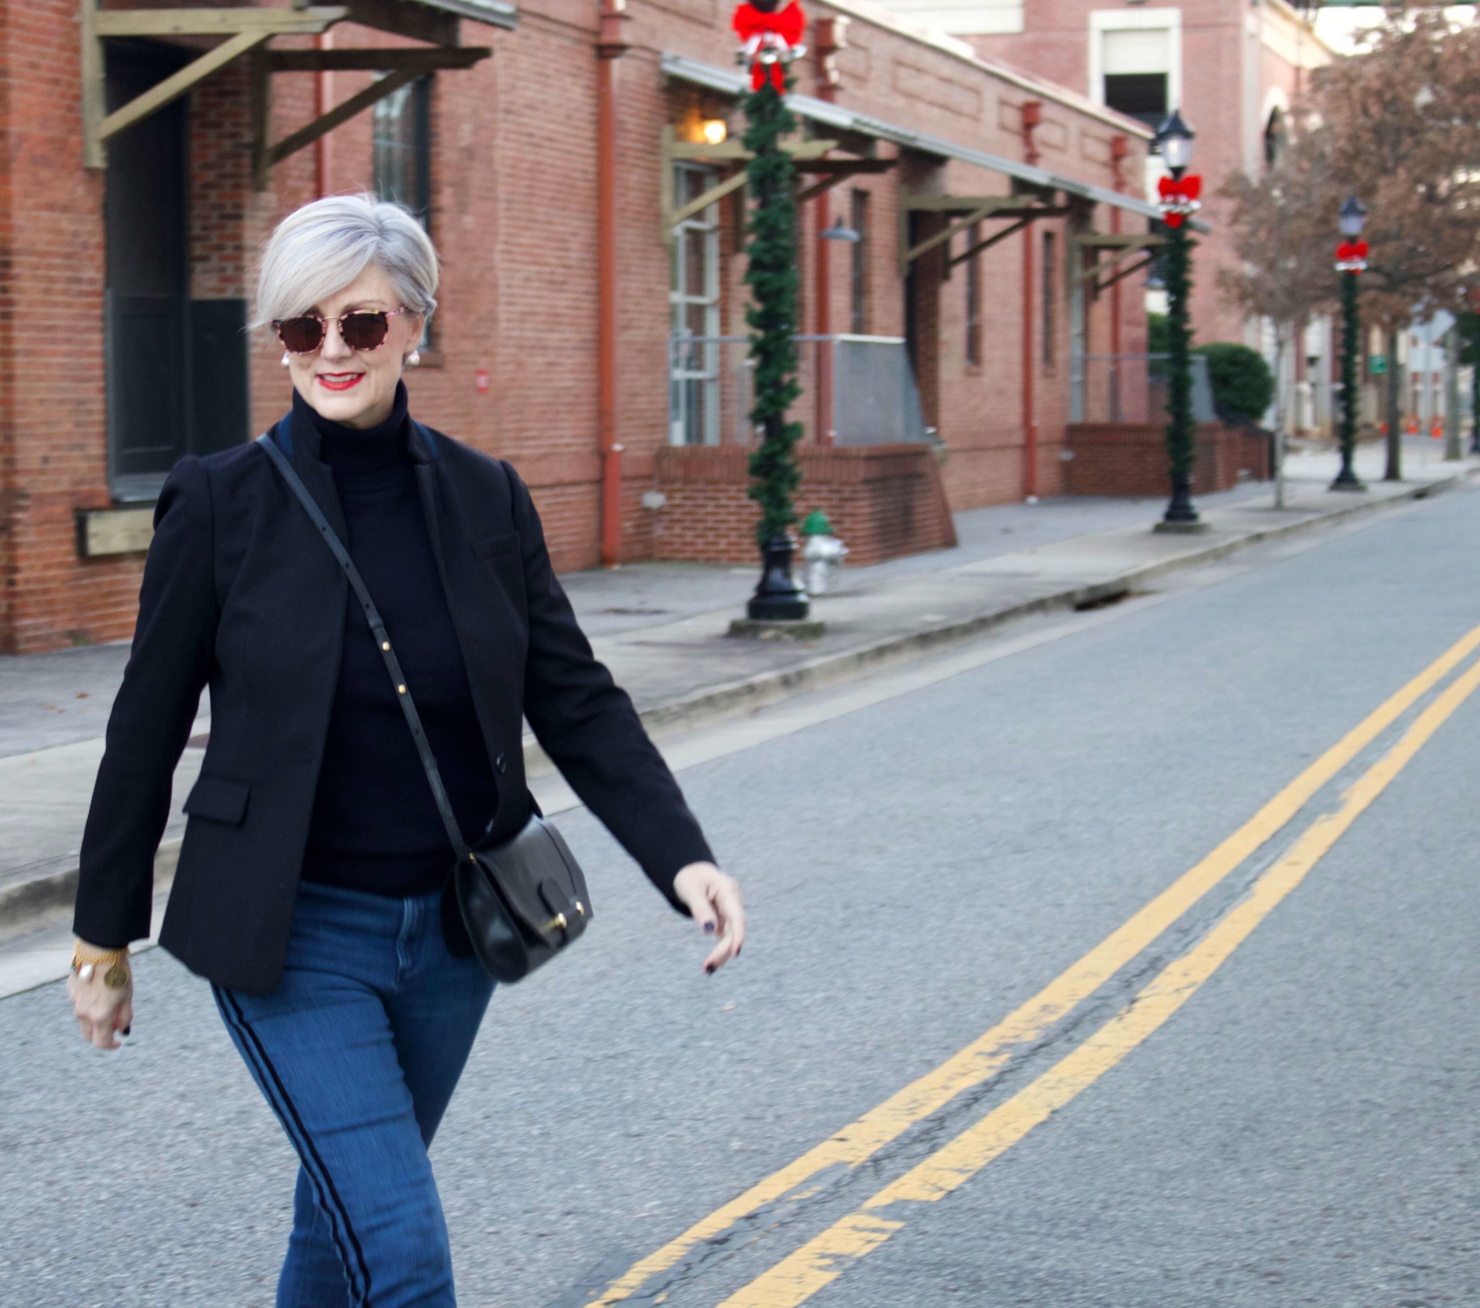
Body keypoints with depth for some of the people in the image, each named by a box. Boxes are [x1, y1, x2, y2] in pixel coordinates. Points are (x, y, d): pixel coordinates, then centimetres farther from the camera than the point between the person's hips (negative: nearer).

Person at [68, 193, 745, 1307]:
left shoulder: (486, 499, 1)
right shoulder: (220, 503, -7)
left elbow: (578, 701, 1)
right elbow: (148, 727, -1)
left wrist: (683, 856, -13)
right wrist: (105, 936, 3)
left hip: (452, 927, 4)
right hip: (292, 934, -4)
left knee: (349, 1206, 19)